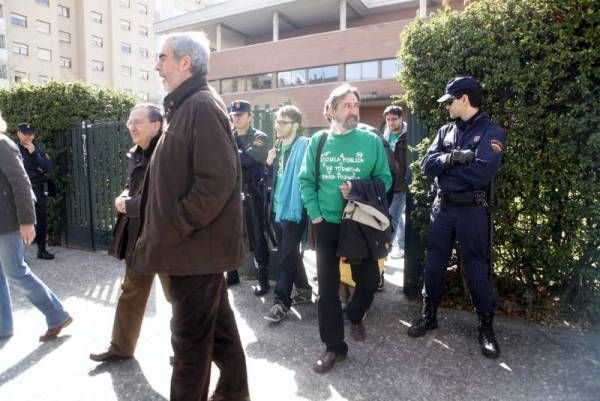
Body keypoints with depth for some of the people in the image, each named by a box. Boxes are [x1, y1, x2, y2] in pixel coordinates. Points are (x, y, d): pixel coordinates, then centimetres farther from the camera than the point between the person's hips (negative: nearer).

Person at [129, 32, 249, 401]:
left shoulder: (202, 105, -14)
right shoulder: (187, 106, 17)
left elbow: (217, 181, -24)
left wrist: (172, 230, -18)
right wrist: (166, 228, 15)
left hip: (195, 245, -10)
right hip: (198, 242, 10)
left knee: (191, 336, 4)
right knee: (217, 324, 20)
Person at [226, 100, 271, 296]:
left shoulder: (260, 137, -2)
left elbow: (249, 159, -18)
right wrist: (240, 156, -10)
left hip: (251, 193, -5)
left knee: (257, 236, 1)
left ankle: (263, 278, 12)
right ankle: (232, 274, 27)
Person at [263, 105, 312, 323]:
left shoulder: (303, 146, -12)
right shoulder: (279, 146, 12)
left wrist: (297, 205, -21)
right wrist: (270, 164, 1)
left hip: (293, 209, -8)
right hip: (279, 207, 8)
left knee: (287, 257, -3)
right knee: (289, 254, 16)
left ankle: (281, 302, 6)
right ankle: (303, 289, 32)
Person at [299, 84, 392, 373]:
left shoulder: (372, 141, -3)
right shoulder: (318, 141, 0)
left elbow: (384, 179, -3)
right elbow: (306, 180, 3)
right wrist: (315, 213, -6)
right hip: (327, 224, 1)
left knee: (369, 280, 11)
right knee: (327, 287, 6)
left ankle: (354, 316, 44)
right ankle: (334, 347, 22)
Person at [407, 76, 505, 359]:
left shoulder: (491, 131, -8)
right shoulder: (445, 131, 9)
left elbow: (482, 173, -23)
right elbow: (427, 165, -3)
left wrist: (446, 162, -11)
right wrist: (455, 157, -18)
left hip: (472, 210, -5)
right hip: (442, 206, 5)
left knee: (477, 268, 6)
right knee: (434, 263, 12)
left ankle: (486, 326, 23)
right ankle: (429, 315, 29)